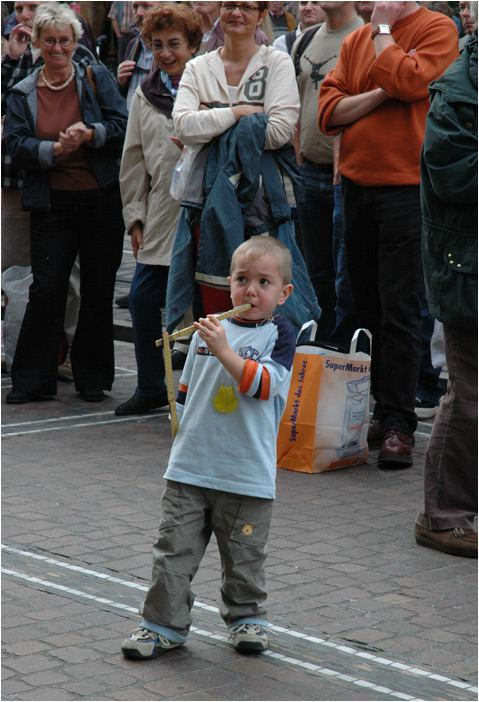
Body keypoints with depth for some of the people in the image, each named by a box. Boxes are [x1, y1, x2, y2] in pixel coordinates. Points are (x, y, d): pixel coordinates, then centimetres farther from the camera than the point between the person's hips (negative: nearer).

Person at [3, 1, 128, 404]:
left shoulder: (97, 79, 7)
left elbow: (123, 126, 0)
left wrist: (90, 134, -17)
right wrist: (55, 149, -16)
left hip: (101, 200, 0)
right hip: (52, 203, 0)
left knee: (99, 290, 5)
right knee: (46, 290, -4)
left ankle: (93, 379, 17)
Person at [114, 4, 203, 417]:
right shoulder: (144, 96, 16)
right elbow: (134, 160, 18)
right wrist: (135, 216, 13)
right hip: (160, 217, 5)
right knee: (143, 299, 2)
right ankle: (151, 389, 17)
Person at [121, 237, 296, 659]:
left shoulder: (279, 334, -3)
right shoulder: (209, 327, 9)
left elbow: (264, 384, -19)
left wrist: (224, 351, -25)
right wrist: (179, 424, 11)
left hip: (248, 473, -3)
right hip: (190, 465, 3)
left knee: (244, 555, 9)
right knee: (175, 548, 3)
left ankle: (246, 617, 29)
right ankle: (164, 624, 11)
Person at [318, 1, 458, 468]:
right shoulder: (355, 40, 15)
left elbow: (410, 82, -19)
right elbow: (328, 111, 5)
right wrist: (381, 93, -9)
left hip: (406, 186, -6)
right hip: (356, 184, 6)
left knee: (399, 311, -8)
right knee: (368, 306, 10)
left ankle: (399, 424, -5)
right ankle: (383, 408, 19)